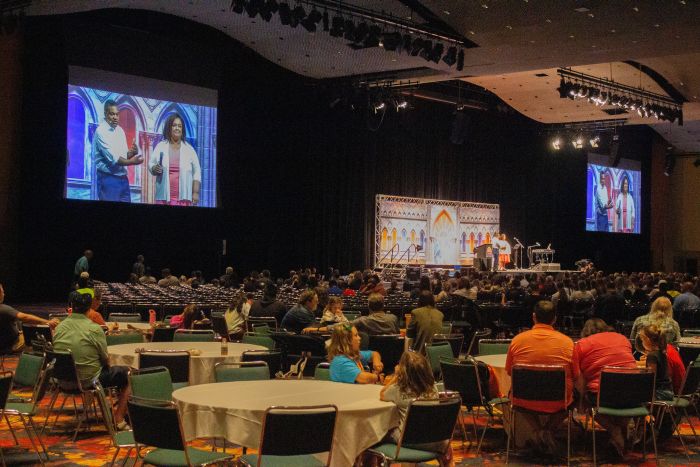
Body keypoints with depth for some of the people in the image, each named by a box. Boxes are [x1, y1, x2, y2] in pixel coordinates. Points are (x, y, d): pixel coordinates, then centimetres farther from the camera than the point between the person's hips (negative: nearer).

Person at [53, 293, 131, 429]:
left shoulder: (59, 327, -2)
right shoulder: (94, 329, -17)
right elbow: (106, 360, -9)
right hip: (88, 380, -7)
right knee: (126, 373, 12)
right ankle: (118, 419, 10)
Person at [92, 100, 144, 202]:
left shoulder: (120, 130, 11)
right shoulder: (101, 131, -12)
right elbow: (112, 158, -18)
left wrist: (131, 153, -7)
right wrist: (132, 162, -14)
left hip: (123, 178, 7)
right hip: (108, 179, -7)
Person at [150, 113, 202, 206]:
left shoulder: (189, 149, 9)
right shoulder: (160, 147, 9)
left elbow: (197, 172, 9)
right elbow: (151, 164, 13)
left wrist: (196, 192, 2)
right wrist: (155, 168, -11)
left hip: (183, 197, 0)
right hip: (164, 196, 0)